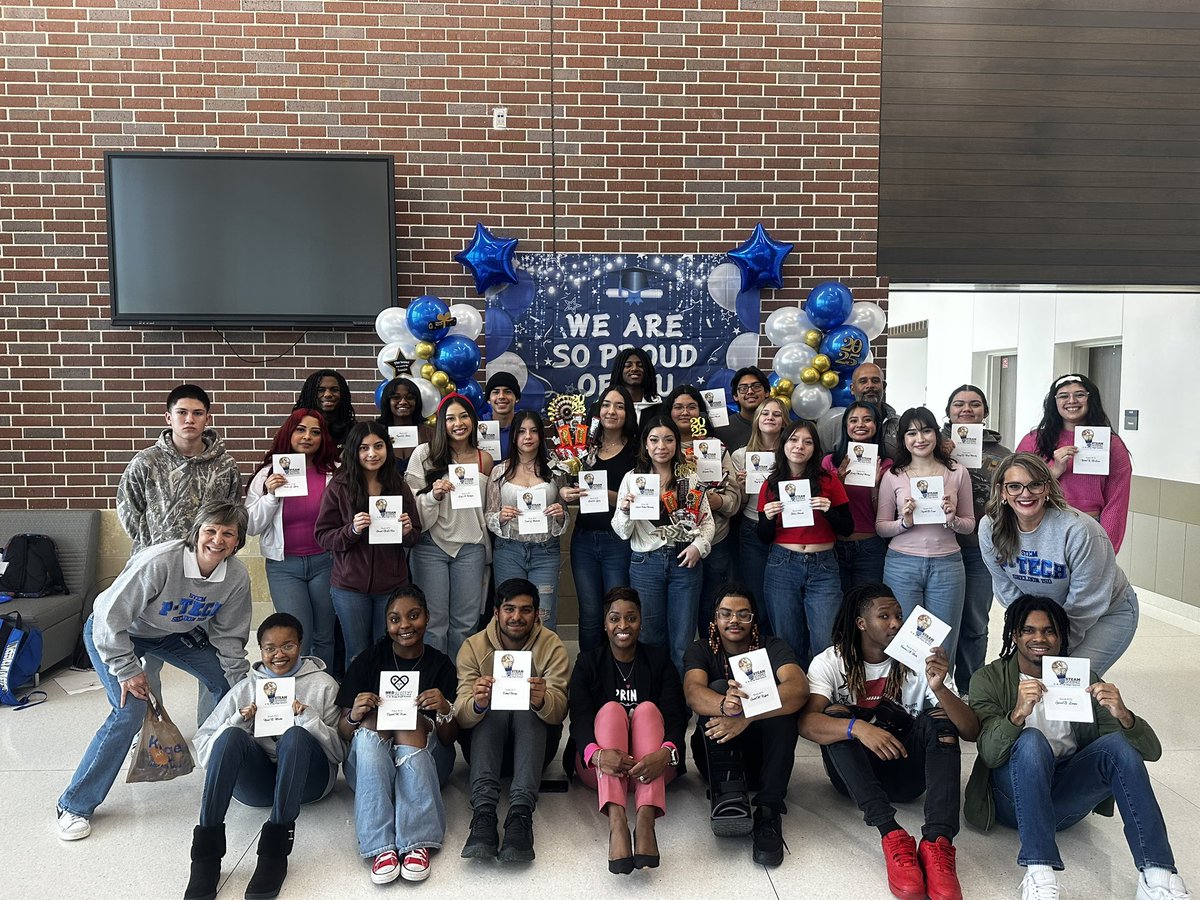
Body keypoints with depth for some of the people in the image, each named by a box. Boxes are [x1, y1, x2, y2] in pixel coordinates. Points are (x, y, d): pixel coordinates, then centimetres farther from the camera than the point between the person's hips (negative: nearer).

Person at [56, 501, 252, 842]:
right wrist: (127, 670, -22)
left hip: (175, 633, 6)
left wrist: (241, 686, -6)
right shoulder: (159, 562, -39)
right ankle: (75, 805, -3)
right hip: (111, 632, -5)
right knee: (130, 710, -20)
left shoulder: (237, 577, -22)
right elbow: (109, 617, -29)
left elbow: (229, 636, -7)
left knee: (226, 682, 0)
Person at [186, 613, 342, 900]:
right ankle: (206, 852, -30)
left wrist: (308, 717, -13)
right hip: (256, 781, 2)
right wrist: (238, 721, -11)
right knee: (232, 736, -28)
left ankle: (275, 851, -35)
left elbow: (338, 751, 2)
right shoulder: (245, 688, 13)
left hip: (306, 778, -2)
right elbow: (203, 750, 6)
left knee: (295, 735, -33)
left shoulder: (323, 684, 8)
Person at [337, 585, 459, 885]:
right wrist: (354, 716, -22)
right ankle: (382, 847, -40)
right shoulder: (368, 661, 1)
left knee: (412, 720, -29)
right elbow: (343, 732, 1)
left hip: (426, 762, 0)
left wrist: (445, 712, -23)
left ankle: (418, 843, -40)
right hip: (370, 764, 1)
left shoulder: (441, 665, 1)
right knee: (370, 722, -29)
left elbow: (450, 739, -1)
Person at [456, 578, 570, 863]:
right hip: (484, 738, 0)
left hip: (535, 736, 0)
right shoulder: (473, 647, -7)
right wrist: (477, 704, -42)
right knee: (492, 709, -30)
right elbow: (462, 718, -17)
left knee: (528, 708, -31)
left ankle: (521, 813, -43)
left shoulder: (552, 646, -8)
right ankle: (483, 812, -43)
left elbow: (559, 711, -20)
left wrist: (542, 700, -45)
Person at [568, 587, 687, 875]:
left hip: (651, 767, 0)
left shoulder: (659, 660, 9)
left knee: (647, 709, -25)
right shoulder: (588, 662, 7)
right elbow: (579, 719, -9)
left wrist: (665, 754, -31)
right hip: (599, 768, 0)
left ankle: (646, 819, -46)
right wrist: (597, 754, -33)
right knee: (611, 709, -26)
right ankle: (616, 821, -48)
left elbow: (677, 716, -7)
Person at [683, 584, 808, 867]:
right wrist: (724, 705, -47)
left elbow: (799, 689, -24)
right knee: (719, 688, -24)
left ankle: (768, 812, -29)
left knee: (781, 701, -27)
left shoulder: (772, 648, -2)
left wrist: (746, 717, -38)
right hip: (715, 752, 0)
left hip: (763, 753, 0)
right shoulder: (701, 651, -1)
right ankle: (729, 793, -35)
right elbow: (693, 693, -23)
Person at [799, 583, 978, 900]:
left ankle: (937, 842, -38)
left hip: (907, 771, 1)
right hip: (854, 775, -1)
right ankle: (893, 836, -39)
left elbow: (971, 731, -14)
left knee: (940, 715, -22)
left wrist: (940, 689, -33)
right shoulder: (830, 662, -9)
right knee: (836, 716, -28)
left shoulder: (920, 661, -6)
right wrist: (857, 727, -45)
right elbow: (806, 722, -27)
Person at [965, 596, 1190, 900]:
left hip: (1066, 798, 3)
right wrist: (1018, 713, -36)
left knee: (1118, 743, -22)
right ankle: (1039, 874, -37)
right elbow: (990, 755, -17)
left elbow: (1151, 750, -2)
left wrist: (1123, 716, -25)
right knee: (1031, 739, -32)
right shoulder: (989, 679, -2)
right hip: (1014, 799, -3)